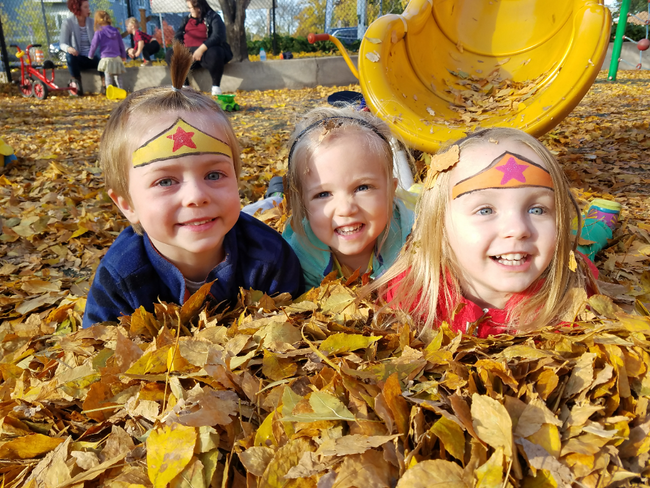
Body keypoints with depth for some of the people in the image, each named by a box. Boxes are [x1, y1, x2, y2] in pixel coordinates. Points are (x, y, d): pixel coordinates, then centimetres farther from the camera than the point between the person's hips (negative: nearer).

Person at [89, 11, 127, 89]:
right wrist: (123, 56, 27)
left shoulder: (99, 32, -4)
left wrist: (90, 55, 13)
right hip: (117, 59, 4)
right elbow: (121, 45, 14)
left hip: (107, 59, -3)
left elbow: (94, 45, -2)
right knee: (118, 79, 9)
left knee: (108, 79, 0)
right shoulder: (116, 31, 8)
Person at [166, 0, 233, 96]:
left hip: (206, 51, -5)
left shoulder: (213, 17, 1)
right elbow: (177, 36, 13)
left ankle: (216, 85, -23)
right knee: (171, 54, -17)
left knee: (214, 53, -38)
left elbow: (217, 37, -16)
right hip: (188, 53, 6)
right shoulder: (187, 19, 20)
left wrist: (201, 49, -28)